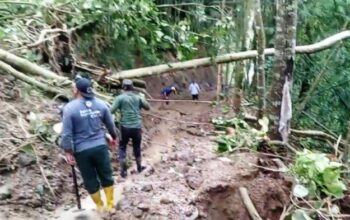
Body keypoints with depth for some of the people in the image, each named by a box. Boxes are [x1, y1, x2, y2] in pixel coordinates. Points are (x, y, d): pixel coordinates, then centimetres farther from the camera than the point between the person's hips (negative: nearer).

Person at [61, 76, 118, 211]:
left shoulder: (69, 108, -11)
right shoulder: (100, 104, 0)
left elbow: (67, 133, -12)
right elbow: (110, 124, 11)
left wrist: (68, 152, -3)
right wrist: (114, 137, 27)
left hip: (82, 150, -2)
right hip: (100, 146, 3)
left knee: (90, 180, 14)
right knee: (106, 176, 17)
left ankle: (100, 207, 30)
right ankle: (110, 205, 29)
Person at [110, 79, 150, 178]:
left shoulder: (120, 98, -7)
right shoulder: (138, 97, 3)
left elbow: (112, 111, -12)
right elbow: (148, 107, 14)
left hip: (125, 127, -3)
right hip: (137, 127, 3)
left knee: (122, 148, 11)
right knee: (137, 147, 19)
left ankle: (123, 170, 9)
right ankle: (139, 167, 32)